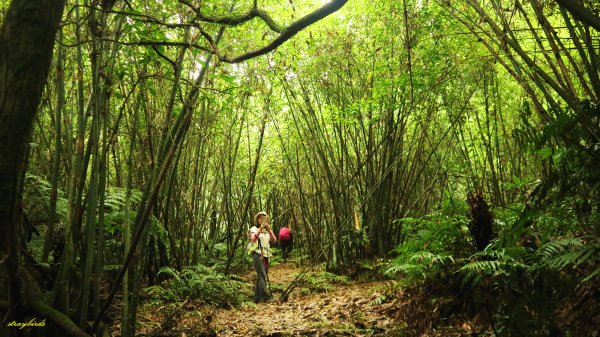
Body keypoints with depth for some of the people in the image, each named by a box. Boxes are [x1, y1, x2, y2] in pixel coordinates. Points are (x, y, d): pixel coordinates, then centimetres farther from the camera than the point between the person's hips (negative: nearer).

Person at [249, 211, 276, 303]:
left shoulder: (268, 230, 17)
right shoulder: (254, 229, 5)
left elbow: (274, 240, -1)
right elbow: (253, 239, -14)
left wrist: (269, 230, -15)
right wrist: (260, 229, -27)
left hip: (266, 255, 5)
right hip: (257, 254, -5)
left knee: (261, 276, 5)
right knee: (262, 275, -17)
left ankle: (257, 298, 11)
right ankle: (265, 296, -25)